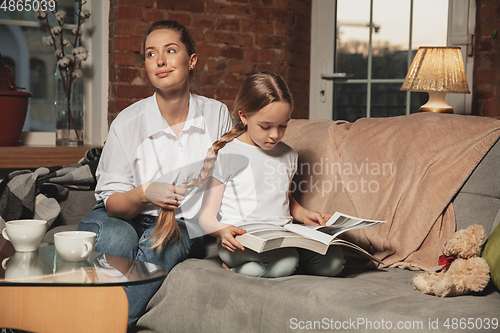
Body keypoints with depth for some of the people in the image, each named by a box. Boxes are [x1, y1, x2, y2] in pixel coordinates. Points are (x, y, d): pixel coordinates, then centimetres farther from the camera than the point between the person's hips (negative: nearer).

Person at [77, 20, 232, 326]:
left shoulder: (217, 114, -3)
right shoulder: (128, 123, -7)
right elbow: (111, 203, -5)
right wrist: (144, 194, -27)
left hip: (184, 224, 1)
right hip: (127, 217, 0)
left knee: (165, 240, -34)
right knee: (116, 237, -35)